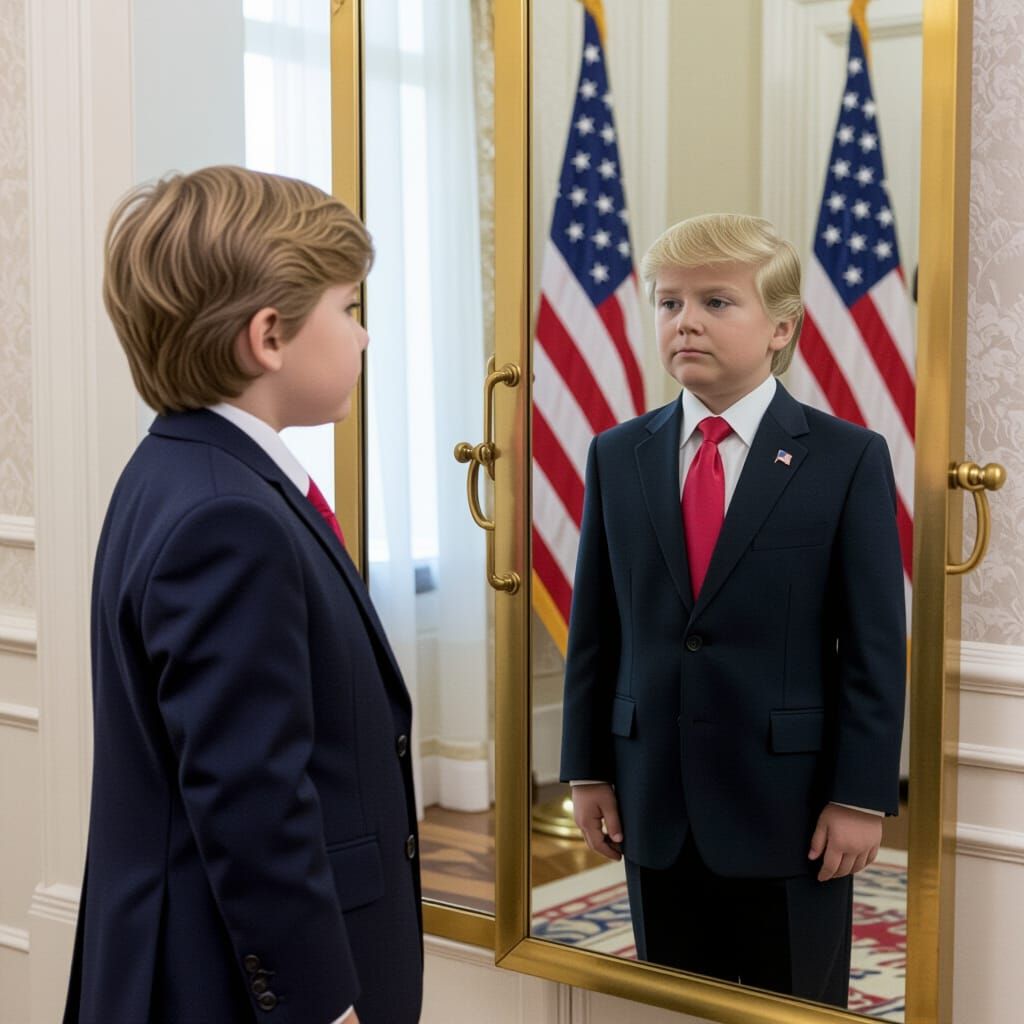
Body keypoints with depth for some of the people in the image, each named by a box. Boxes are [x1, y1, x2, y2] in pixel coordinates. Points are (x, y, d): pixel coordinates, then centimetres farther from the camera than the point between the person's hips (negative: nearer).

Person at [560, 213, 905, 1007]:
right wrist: (589, 769, 6)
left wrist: (862, 795, -9)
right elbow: (594, 628, 7)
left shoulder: (848, 459, -5)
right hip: (656, 804, 3)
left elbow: (876, 643, -6)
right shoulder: (618, 456, 5)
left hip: (790, 804, -3)